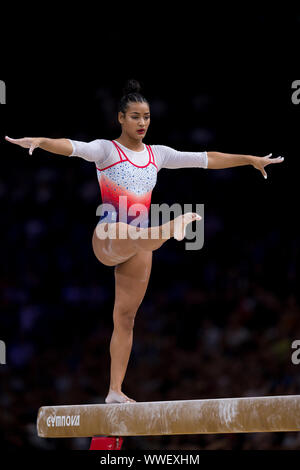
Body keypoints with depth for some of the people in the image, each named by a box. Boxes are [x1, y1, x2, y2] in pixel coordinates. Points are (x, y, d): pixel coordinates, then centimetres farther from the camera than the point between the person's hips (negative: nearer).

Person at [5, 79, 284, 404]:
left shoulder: (157, 154, 16)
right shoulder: (106, 150, 1)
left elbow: (204, 159, 20)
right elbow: (73, 147, -19)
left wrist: (250, 159, 23)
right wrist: (41, 142, -39)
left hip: (138, 244, 5)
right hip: (108, 237, -5)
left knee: (126, 317, 2)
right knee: (135, 235, -40)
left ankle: (115, 390, 2)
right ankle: (168, 229, -76)